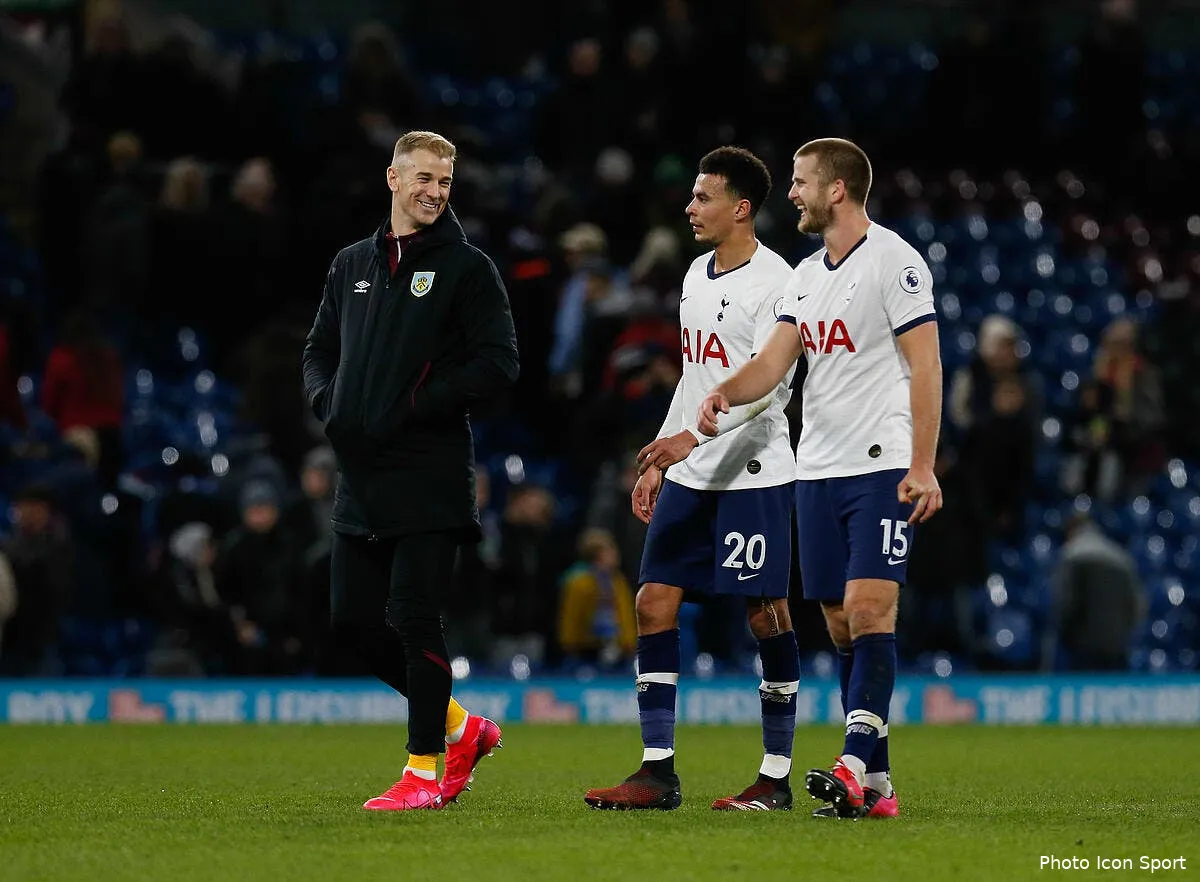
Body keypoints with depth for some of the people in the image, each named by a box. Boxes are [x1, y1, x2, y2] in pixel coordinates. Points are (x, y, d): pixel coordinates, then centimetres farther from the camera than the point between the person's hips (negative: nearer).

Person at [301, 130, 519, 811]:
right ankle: (459, 727, 22)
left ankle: (425, 771, -1)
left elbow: (498, 363, -9)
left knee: (415, 619, -8)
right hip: (361, 475, 6)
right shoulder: (353, 265, 16)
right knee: (354, 621, 6)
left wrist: (415, 409, -15)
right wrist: (329, 402, 3)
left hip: (430, 475, -6)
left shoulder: (468, 268, -2)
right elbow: (320, 349, 25)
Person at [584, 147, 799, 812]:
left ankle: (776, 776, 4)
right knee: (655, 602, 1)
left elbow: (765, 383, -20)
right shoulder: (697, 274, 15)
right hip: (689, 476, 8)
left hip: (752, 475, -8)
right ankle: (657, 772, 3)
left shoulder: (774, 282, -11)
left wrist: (693, 435, -30)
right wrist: (658, 461, 20)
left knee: (766, 616, -4)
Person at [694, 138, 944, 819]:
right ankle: (878, 785, 6)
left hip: (884, 467, -8)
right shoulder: (806, 275, 17)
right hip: (818, 469, 8)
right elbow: (774, 362, 11)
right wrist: (723, 393, -11)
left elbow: (926, 366, -11)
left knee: (869, 609, -18)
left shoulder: (894, 260, -7)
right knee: (841, 625, 4)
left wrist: (922, 467, -17)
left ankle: (856, 768, -26)